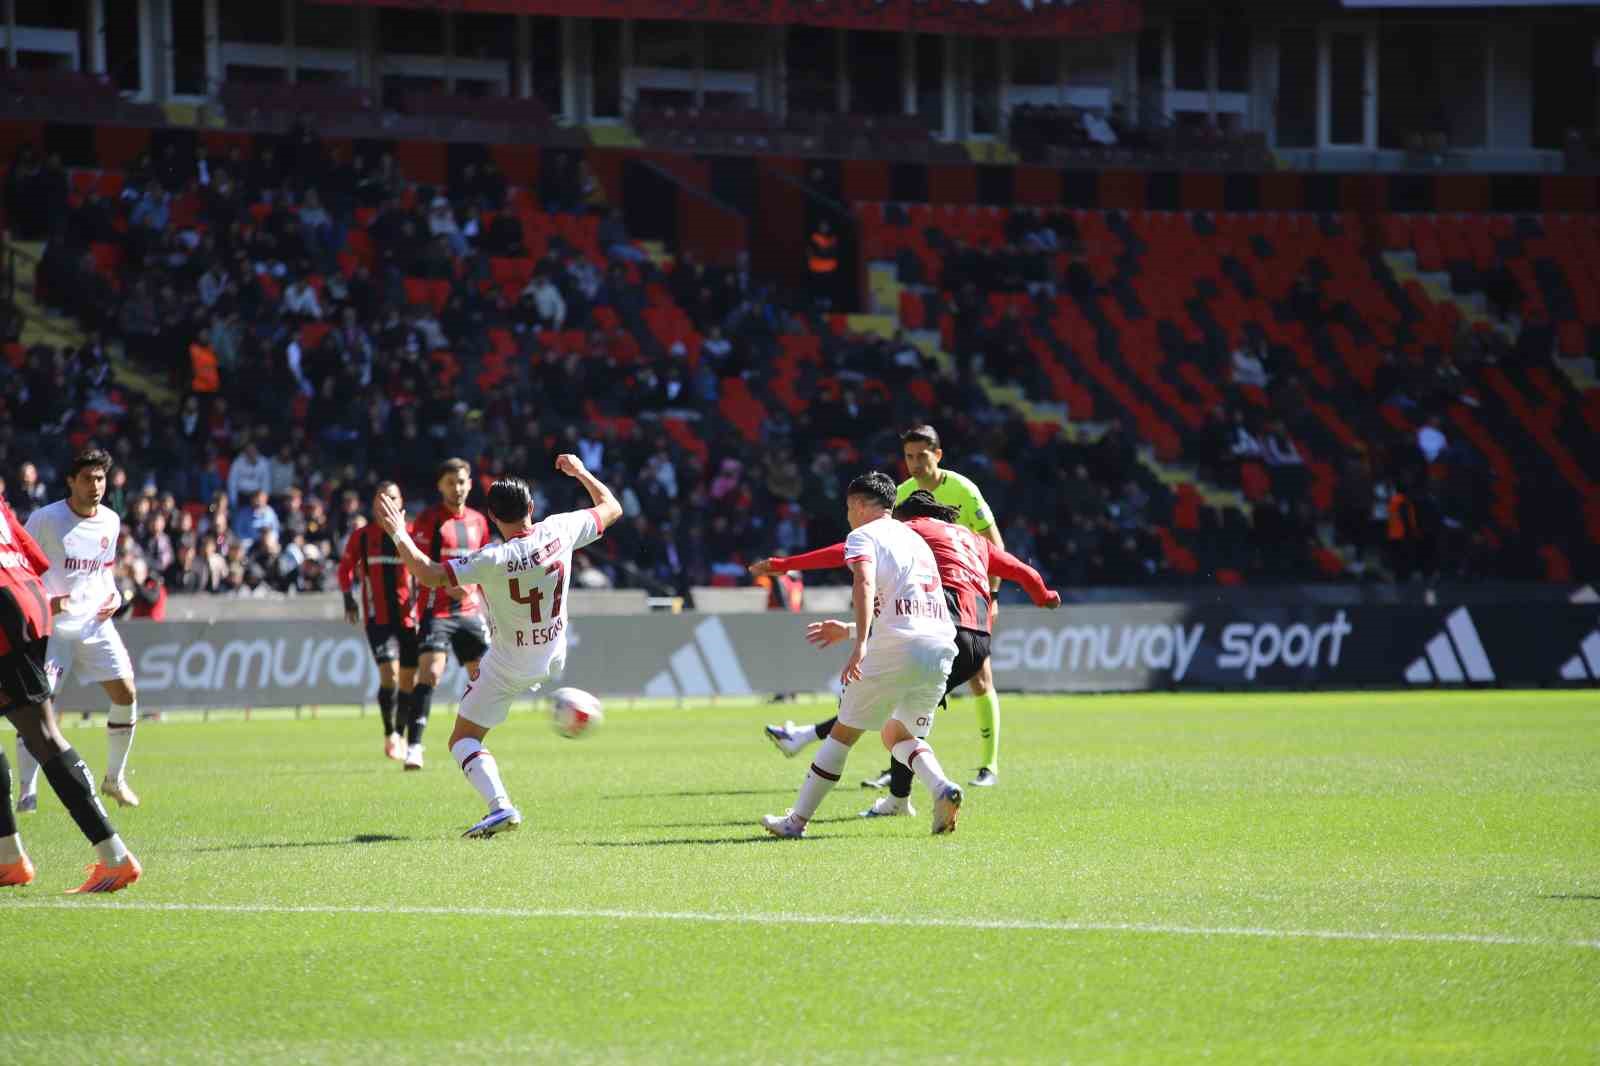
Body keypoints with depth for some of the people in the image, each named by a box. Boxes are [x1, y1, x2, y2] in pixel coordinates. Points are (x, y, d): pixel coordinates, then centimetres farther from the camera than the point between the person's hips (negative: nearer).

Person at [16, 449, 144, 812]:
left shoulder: (110, 522, 7)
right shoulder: (46, 519, -10)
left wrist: (113, 596, 3)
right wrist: (43, 602, -21)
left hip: (95, 620, 5)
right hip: (52, 623, -5)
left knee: (126, 694, -3)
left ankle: (115, 778, 16)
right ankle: (27, 792, -14)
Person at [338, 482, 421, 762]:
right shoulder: (362, 536, 4)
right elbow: (345, 569, 15)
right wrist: (349, 599, 4)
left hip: (408, 617, 2)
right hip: (378, 618, -2)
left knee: (409, 680, 6)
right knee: (389, 674, -18)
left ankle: (400, 734, 24)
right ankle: (389, 734, -6)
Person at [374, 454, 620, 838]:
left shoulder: (494, 560, -29)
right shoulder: (560, 531, -16)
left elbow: (428, 574, -29)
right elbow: (611, 507, 2)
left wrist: (398, 534, -18)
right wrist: (580, 471, 16)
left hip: (509, 668, -6)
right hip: (553, 659, 6)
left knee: (463, 740, 1)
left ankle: (500, 805, -18)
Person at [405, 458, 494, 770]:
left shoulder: (478, 521, 13)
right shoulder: (429, 519, -6)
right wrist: (447, 584, -29)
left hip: (469, 611, 6)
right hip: (436, 611, -6)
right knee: (430, 673, -20)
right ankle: (413, 747, -22)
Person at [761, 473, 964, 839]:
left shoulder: (863, 536, 4)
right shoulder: (915, 540, 29)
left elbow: (864, 582, -17)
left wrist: (860, 643, -28)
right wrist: (846, 630, 44)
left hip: (895, 650, -6)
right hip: (941, 646, 6)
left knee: (844, 732, 6)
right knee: (897, 735, 21)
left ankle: (797, 819, 11)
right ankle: (942, 789, -7)